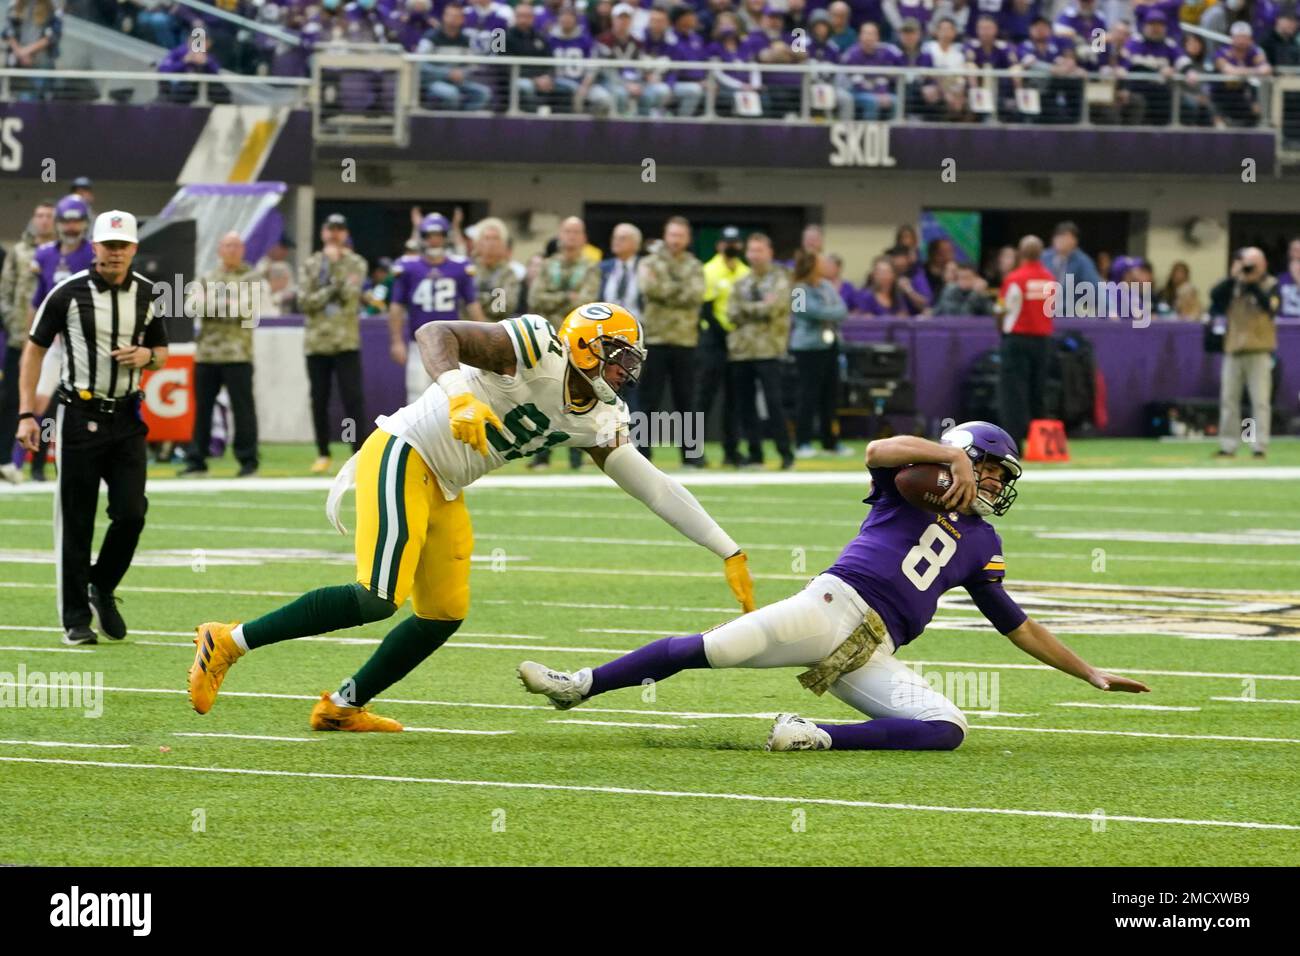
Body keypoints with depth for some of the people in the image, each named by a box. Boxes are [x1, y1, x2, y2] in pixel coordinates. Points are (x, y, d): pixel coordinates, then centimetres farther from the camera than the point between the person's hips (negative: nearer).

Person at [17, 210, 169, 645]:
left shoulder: (148, 295, 5)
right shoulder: (68, 293, -7)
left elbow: (161, 351, 18)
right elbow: (34, 349, -1)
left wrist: (148, 356, -7)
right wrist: (26, 414, -7)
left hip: (126, 418, 3)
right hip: (80, 417, -3)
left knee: (131, 515, -4)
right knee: (75, 523, 0)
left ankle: (103, 589, 22)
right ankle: (75, 617, 9)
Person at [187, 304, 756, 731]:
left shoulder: (598, 420, 8)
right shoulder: (536, 348, -16)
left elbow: (654, 488, 12)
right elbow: (434, 334, -25)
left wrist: (729, 553, 11)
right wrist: (459, 394, -43)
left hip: (444, 491, 9)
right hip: (403, 455, -9)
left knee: (443, 615, 5)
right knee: (378, 599, -18)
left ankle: (342, 707, 17)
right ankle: (229, 642, -11)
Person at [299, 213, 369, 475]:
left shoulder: (355, 264, 6)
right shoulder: (310, 265, 9)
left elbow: (348, 294, -11)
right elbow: (305, 301, -3)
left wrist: (335, 264, -11)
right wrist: (335, 289, -12)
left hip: (346, 342, -2)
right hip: (316, 342, 2)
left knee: (353, 397, -9)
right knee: (319, 400, 6)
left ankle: (359, 453, -9)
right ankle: (323, 454, 14)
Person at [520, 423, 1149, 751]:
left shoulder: (981, 544, 24)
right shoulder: (909, 489, 13)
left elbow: (1017, 626, 30)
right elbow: (878, 451, -12)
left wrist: (1091, 673, 29)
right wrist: (952, 455, -17)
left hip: (873, 655, 4)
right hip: (834, 607, -4)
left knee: (949, 729, -22)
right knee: (708, 648, -21)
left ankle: (818, 737, -28)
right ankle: (581, 685, -14)